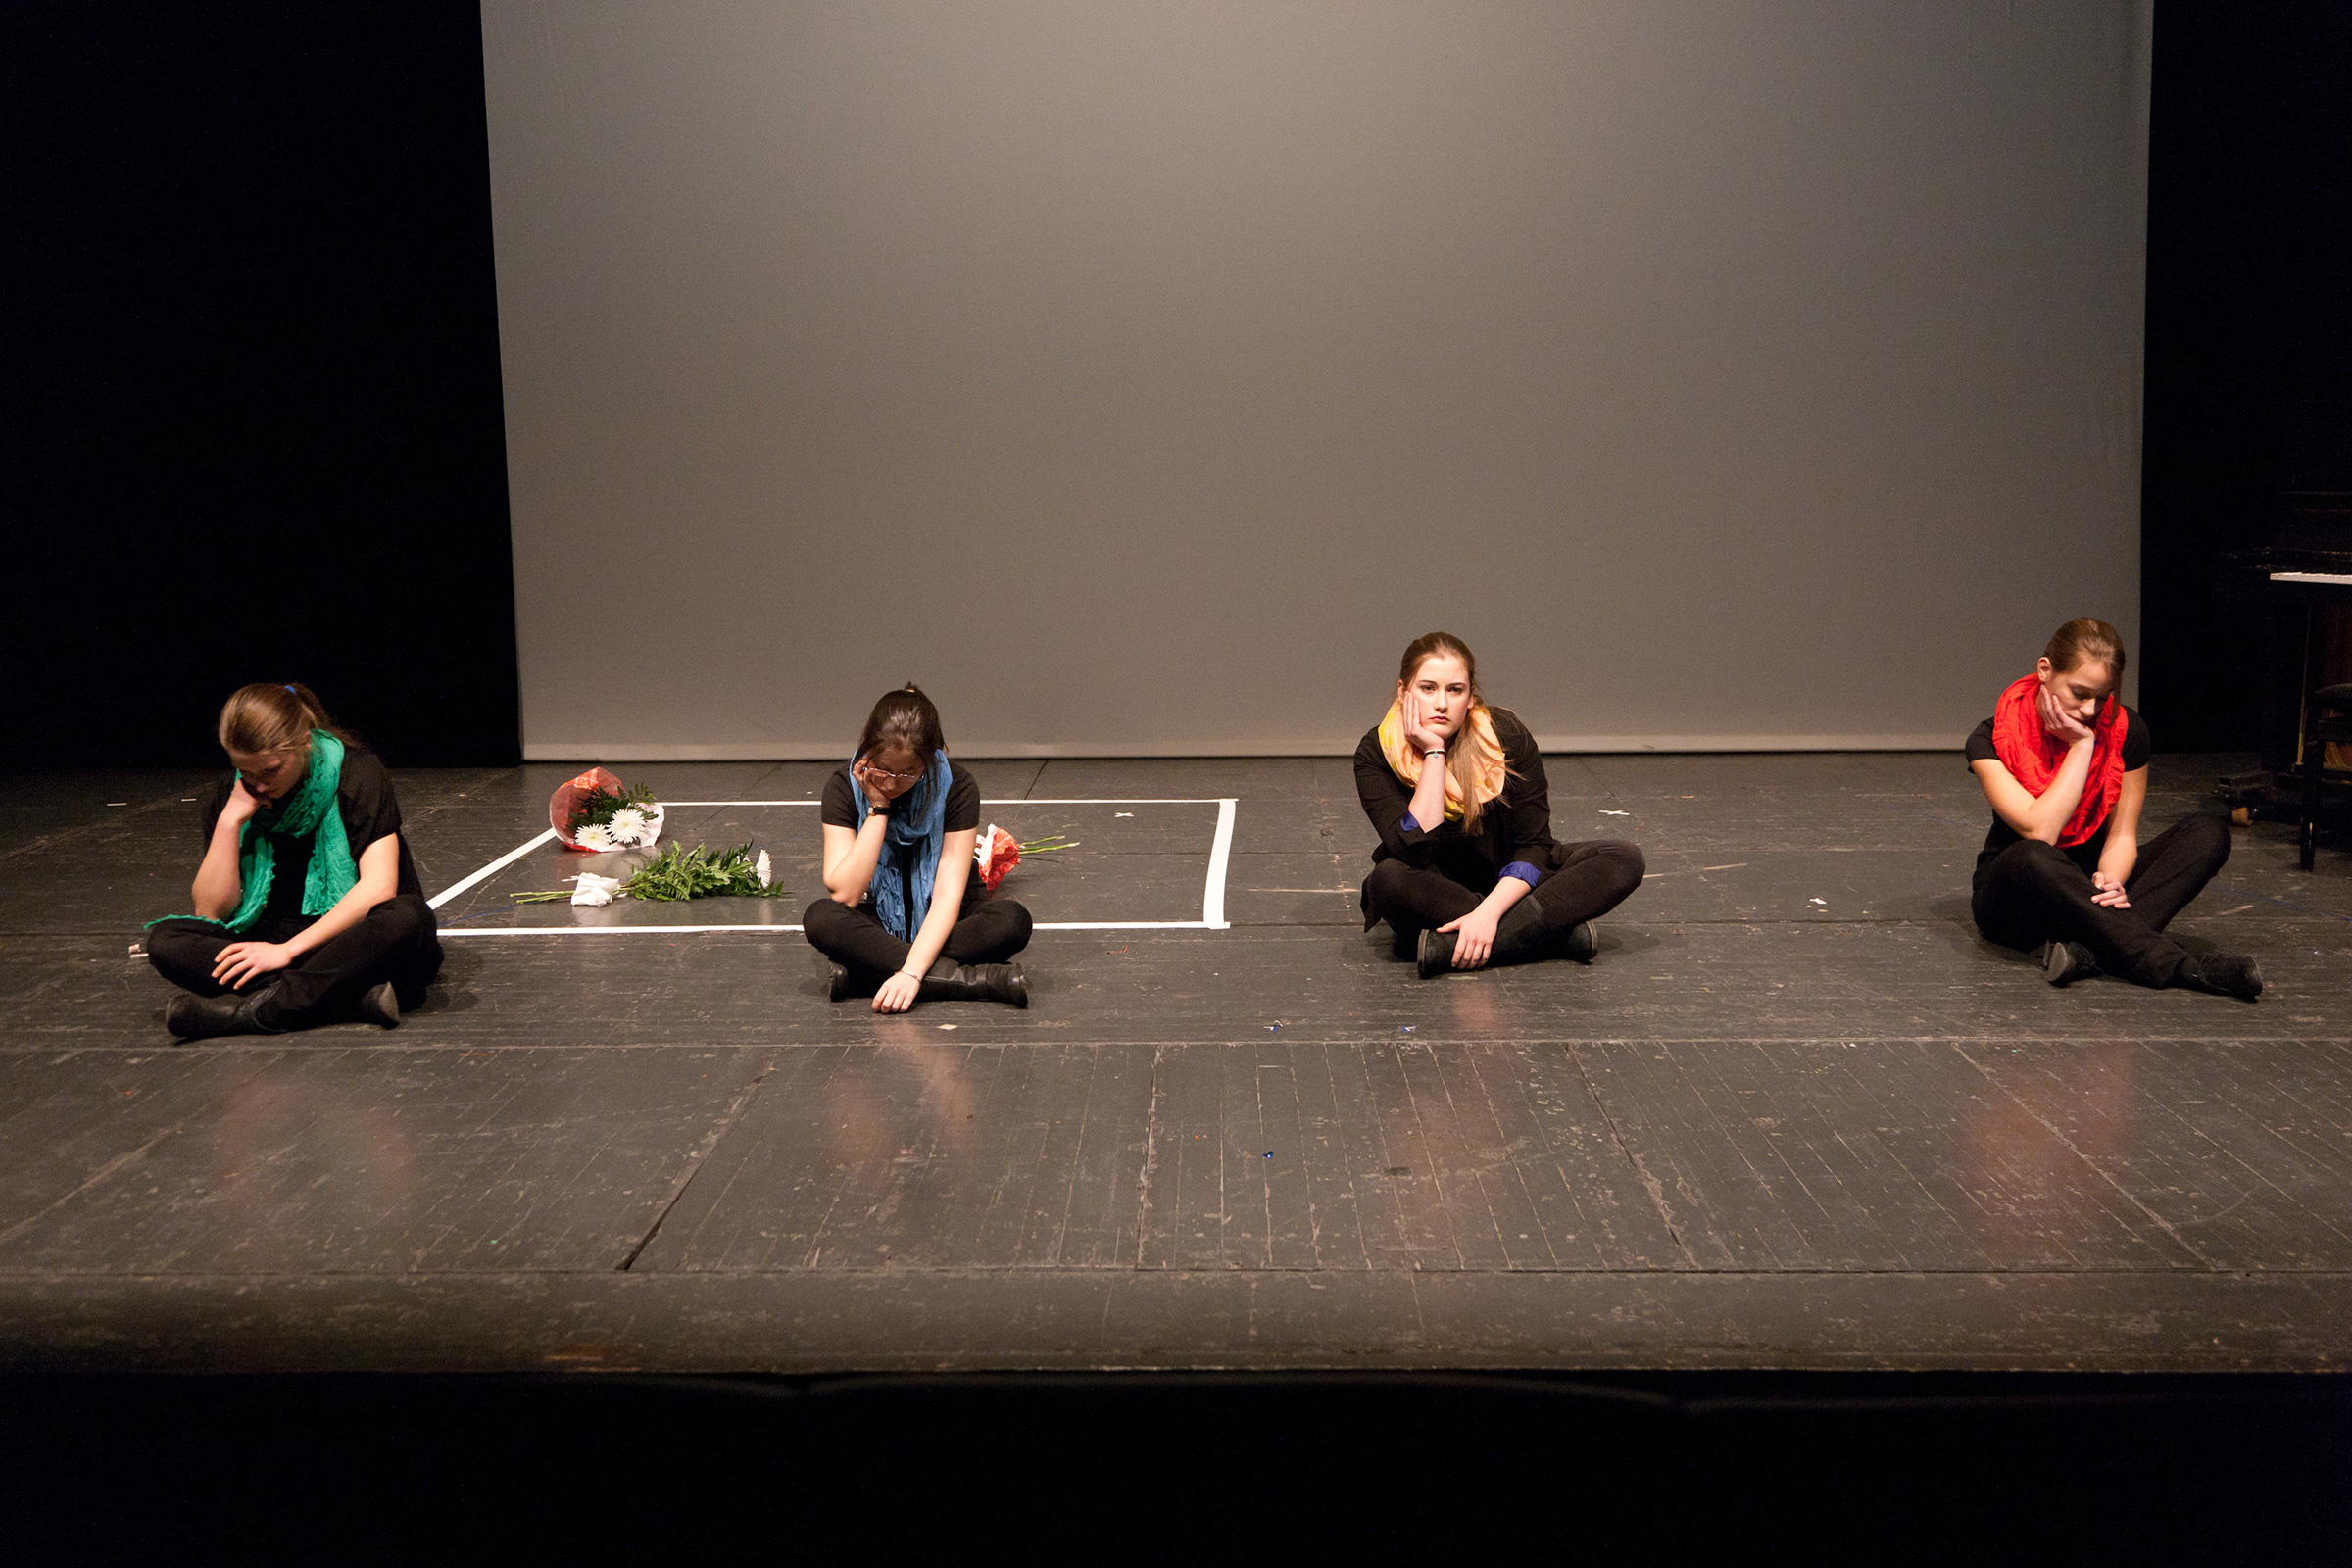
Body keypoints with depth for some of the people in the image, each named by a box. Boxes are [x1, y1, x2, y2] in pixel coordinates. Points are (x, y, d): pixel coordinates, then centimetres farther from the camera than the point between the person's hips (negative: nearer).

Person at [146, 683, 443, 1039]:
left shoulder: (357, 773, -9)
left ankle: (248, 1010, -37)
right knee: (165, 940, -20)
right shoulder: (230, 796, 3)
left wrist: (288, 950, -23)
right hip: (275, 941, 4)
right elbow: (211, 911, -3)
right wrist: (230, 821, -13)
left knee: (407, 918, -37)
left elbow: (378, 887, -20)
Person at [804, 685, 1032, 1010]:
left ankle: (863, 977, -33)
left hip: (941, 922, -1)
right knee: (820, 918, -32)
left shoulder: (956, 788, -19)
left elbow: (948, 893, -26)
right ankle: (976, 980, -38)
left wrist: (911, 972, -40)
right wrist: (878, 809, -26)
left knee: (1013, 920, -31)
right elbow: (844, 894, -23)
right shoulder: (845, 787, -15)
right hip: (880, 920, 1)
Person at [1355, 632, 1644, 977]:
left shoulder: (1508, 735, -13)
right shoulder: (1376, 753, -15)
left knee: (1624, 859, -19)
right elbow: (1414, 854, -28)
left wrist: (1488, 913, -29)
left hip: (1504, 885, 2)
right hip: (1433, 895, -2)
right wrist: (1433, 753, -29)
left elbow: (1534, 844, -14)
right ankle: (1559, 934, -29)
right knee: (1388, 878, -37)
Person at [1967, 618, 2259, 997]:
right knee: (2029, 859, -41)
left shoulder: (2125, 730, -4)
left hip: (2090, 884, 4)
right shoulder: (1992, 739, -14)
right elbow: (2039, 832, -26)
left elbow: (2122, 834, -4)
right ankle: (2176, 966, -43)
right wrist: (2081, 745, -23)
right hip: (2017, 902, -4)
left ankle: (2088, 950, -40)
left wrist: (2110, 883, -27)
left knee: (2208, 832, -18)